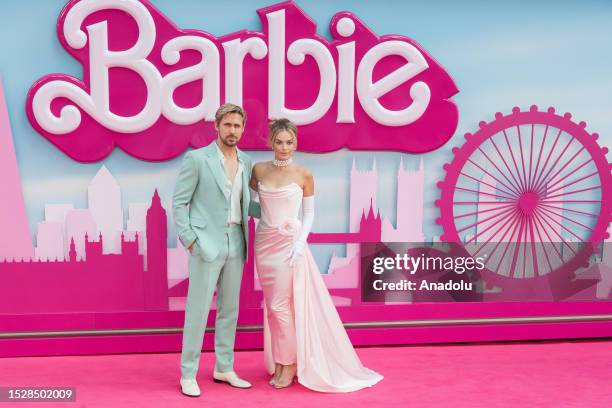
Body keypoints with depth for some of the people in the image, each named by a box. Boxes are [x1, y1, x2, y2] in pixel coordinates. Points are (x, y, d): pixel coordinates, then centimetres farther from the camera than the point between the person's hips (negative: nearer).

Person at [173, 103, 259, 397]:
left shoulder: (245, 162, 10)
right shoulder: (197, 158, -7)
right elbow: (179, 201, -6)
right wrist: (189, 239, -12)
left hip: (235, 244, 6)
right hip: (207, 244, -6)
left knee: (230, 309, 12)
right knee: (198, 310, -1)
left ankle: (224, 369, 24)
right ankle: (188, 374, 11)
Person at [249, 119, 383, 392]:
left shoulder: (304, 175, -4)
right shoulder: (259, 170, 3)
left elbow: (309, 214, -1)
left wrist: (300, 242, -12)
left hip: (289, 244, -3)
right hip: (264, 243, 4)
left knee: (281, 305, -5)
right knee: (272, 306, 9)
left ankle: (290, 364, 12)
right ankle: (278, 363, 23)